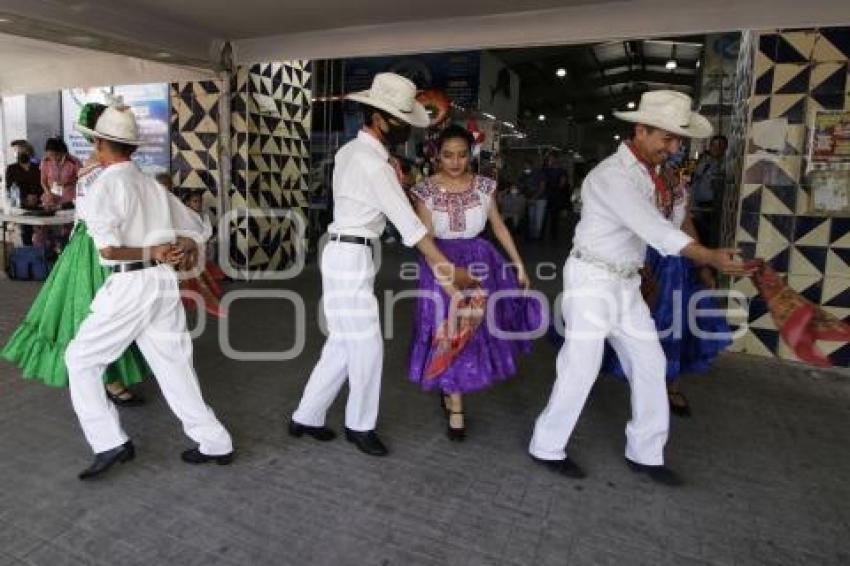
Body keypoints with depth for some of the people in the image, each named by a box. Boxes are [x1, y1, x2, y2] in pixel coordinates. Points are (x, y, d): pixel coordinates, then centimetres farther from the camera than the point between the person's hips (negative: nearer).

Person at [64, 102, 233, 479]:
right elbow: (196, 227, 18)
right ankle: (214, 443, 16)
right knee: (173, 363, 13)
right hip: (164, 282, 6)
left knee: (80, 360, 13)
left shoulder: (105, 184, -6)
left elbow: (108, 250, -17)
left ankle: (110, 442, 9)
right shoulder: (152, 185, 13)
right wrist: (183, 248, 0)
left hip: (129, 286, -6)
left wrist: (150, 252, -5)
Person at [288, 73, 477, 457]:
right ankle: (360, 426, 21)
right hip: (351, 258, -10)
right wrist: (449, 269, -12)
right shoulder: (373, 163, -17)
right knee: (367, 347, 2)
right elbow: (409, 224, -18)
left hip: (346, 254, 10)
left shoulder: (351, 151, 13)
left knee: (344, 343, 15)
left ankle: (306, 417, 27)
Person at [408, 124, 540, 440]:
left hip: (479, 261, 3)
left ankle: (449, 389, 39)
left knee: (477, 330, 11)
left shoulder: (484, 186, -1)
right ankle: (455, 409, 18)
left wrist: (519, 264, 7)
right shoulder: (426, 190, -8)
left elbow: (499, 226, 7)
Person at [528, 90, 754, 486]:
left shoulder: (646, 171, 9)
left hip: (626, 282, 9)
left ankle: (645, 453, 25)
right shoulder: (612, 176, -19)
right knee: (582, 366, -3)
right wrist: (711, 257, -32)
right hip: (592, 279, -9)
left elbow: (651, 227, 9)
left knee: (649, 363, 11)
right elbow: (654, 228, -28)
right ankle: (547, 446, 16)